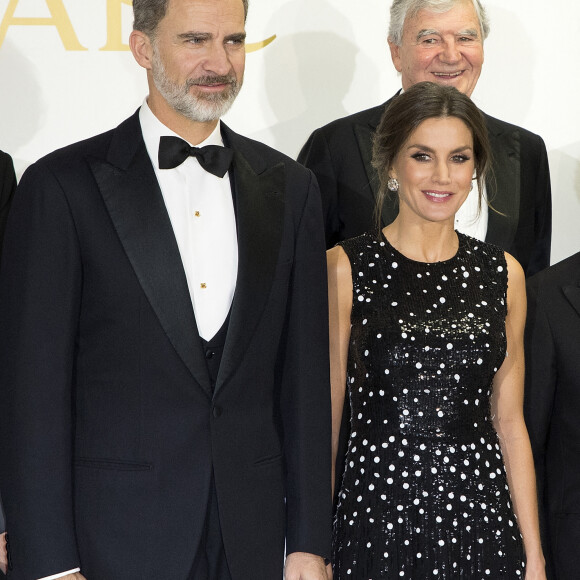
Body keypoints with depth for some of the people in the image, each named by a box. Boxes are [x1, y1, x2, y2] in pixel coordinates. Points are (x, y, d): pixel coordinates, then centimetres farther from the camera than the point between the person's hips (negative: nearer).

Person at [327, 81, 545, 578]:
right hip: (377, 516, -3)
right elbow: (325, 416, -2)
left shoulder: (504, 274, 7)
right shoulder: (345, 268, -3)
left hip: (483, 520, 3)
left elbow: (508, 422, 10)